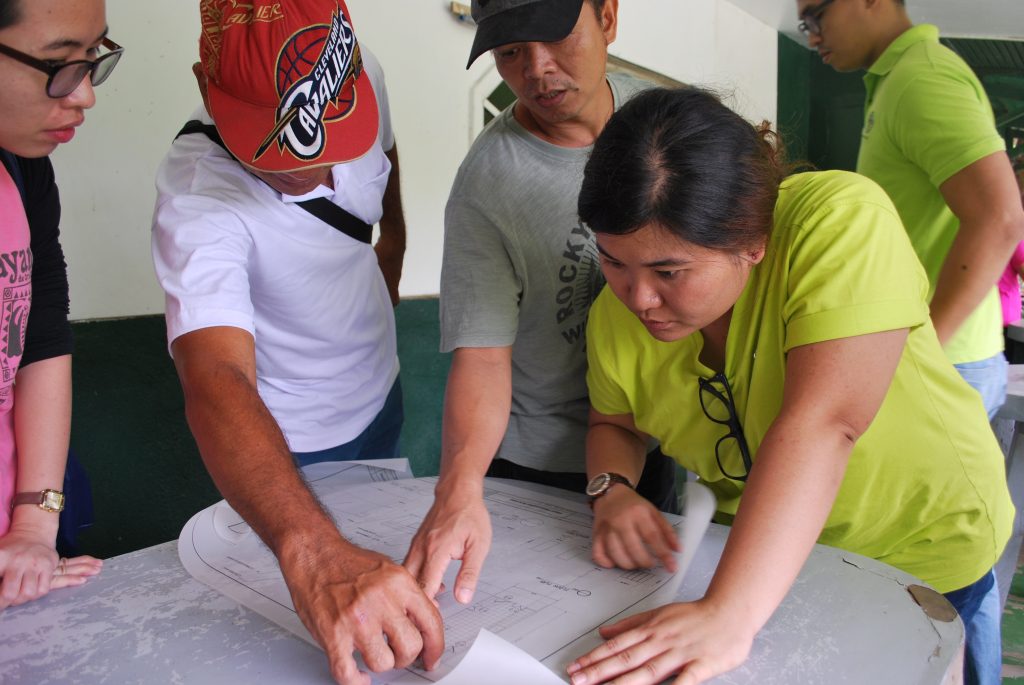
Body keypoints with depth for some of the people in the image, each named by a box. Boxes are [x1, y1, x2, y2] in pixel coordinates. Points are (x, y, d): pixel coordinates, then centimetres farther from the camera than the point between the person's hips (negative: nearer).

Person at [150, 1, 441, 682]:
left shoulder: (363, 77, -21)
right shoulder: (196, 200, -38)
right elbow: (217, 383, -53)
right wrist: (311, 550, -67)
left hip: (379, 388, 6)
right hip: (285, 445, -6)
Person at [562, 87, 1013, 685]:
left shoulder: (842, 220, -33)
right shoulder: (619, 312, -17)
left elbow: (822, 422, -42)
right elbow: (615, 424, 1)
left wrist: (729, 613, -49)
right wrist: (611, 493, -22)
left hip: (918, 547, -3)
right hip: (756, 544, 4)